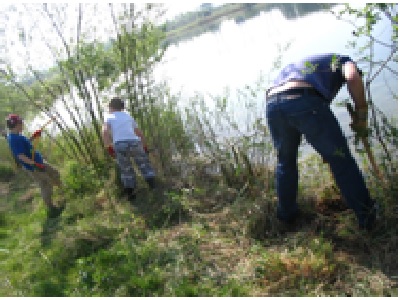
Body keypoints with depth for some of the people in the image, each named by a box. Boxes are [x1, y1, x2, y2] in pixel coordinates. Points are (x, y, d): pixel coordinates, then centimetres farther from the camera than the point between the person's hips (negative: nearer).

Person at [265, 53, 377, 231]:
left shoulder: (295, 65, 45)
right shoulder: (342, 60, 28)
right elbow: (353, 78, 1)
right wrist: (361, 115, 12)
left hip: (272, 104, 5)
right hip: (304, 101, -5)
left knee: (285, 160, 25)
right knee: (340, 159, 8)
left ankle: (286, 214, 34)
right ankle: (367, 216, 17)